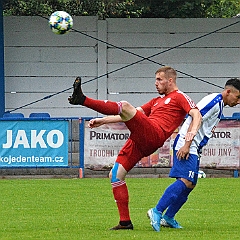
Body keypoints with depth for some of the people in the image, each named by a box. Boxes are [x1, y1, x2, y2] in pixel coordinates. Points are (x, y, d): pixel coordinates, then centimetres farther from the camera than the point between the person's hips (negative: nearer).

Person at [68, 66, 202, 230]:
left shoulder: (179, 97, 11)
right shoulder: (157, 101, 36)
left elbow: (196, 114, -5)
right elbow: (130, 116, 35)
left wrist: (193, 131, -27)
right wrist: (103, 120, 29)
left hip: (152, 135, -9)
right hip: (139, 141, 9)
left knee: (125, 106, -25)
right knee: (115, 175, 2)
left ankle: (82, 100, -34)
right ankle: (125, 222, 2)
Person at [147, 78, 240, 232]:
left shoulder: (219, 106, 21)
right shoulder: (214, 101, -11)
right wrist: (187, 145, -25)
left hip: (194, 149, 11)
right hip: (186, 146, -11)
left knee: (190, 184, 10)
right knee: (185, 181, -21)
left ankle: (168, 218, 15)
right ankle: (157, 212, -26)